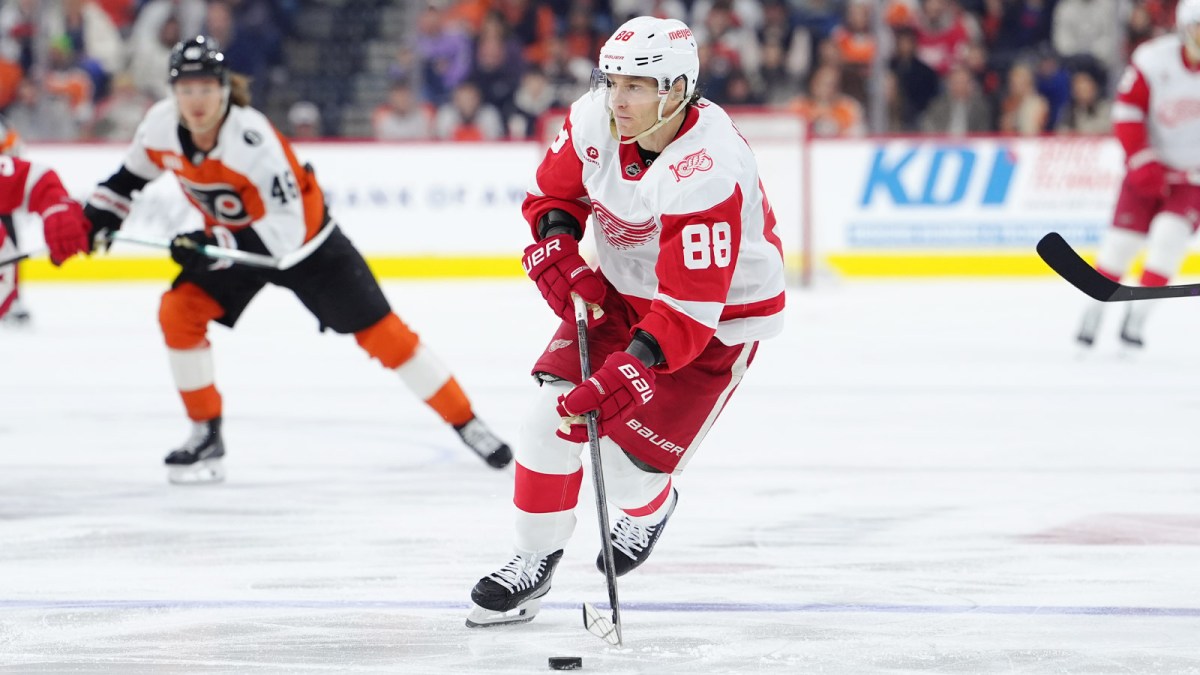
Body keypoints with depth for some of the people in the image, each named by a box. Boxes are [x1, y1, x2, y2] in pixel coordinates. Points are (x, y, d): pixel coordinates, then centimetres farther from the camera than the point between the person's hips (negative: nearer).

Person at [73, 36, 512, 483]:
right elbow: (132, 174, 5)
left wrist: (216, 246, -41)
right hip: (227, 240, 5)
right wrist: (101, 213, -6)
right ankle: (206, 435, 1)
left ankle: (465, 422, 4)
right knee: (178, 311, -14)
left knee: (379, 331, -7)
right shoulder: (161, 127, -18)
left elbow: (286, 231, -36)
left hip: (306, 240, -5)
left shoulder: (253, 140, -36)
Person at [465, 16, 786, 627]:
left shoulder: (707, 175, -37)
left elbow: (688, 308, -37)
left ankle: (650, 509, 29)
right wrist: (557, 255, -15)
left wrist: (623, 376, -43)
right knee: (554, 419, -8)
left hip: (721, 315, -6)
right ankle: (534, 559, 9)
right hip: (622, 292, 6)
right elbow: (554, 193, 3)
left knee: (625, 459, -8)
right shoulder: (593, 120, -17)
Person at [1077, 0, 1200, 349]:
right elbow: (1127, 111, -10)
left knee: (1170, 233, -17)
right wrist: (1142, 161, -18)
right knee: (1123, 235, -3)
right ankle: (1093, 313, 13)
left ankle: (1136, 317, -8)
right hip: (1151, 166, 0)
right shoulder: (1152, 60, -16)